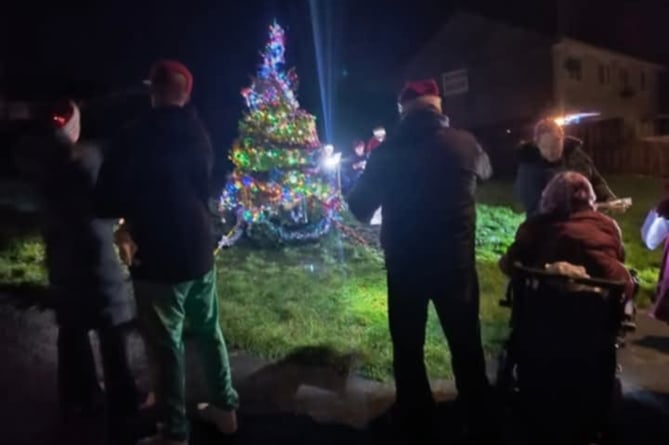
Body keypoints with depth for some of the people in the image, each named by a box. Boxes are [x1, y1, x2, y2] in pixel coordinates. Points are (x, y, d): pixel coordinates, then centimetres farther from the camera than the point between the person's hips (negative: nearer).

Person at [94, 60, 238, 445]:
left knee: (166, 344, 4)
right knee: (209, 331, 18)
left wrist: (131, 217, 11)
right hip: (199, 249, 7)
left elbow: (109, 199, -13)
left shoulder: (137, 138, -15)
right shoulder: (200, 134, 6)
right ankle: (225, 407, 32)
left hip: (158, 257, -6)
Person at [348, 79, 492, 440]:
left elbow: (360, 207, 2)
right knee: (465, 337, 19)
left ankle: (414, 414, 30)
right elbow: (485, 171, 16)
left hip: (403, 262, 0)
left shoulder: (386, 151, -7)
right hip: (455, 260, 1)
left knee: (407, 342, 16)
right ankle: (477, 409, 37)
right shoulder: (464, 144, -7)